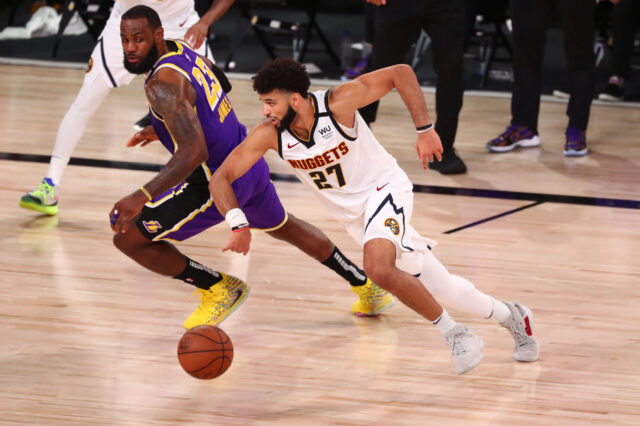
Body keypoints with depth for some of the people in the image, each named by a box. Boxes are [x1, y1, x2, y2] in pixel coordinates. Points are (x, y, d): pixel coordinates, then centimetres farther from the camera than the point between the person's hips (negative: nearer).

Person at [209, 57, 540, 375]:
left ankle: (454, 334, -15)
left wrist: (425, 130, -21)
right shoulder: (268, 136, -16)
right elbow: (220, 179, -12)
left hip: (384, 189, -5)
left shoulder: (338, 103, -27)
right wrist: (239, 224, -29)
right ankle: (511, 317, 33)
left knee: (379, 268, -33)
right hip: (352, 214, 5)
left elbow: (401, 73, -19)